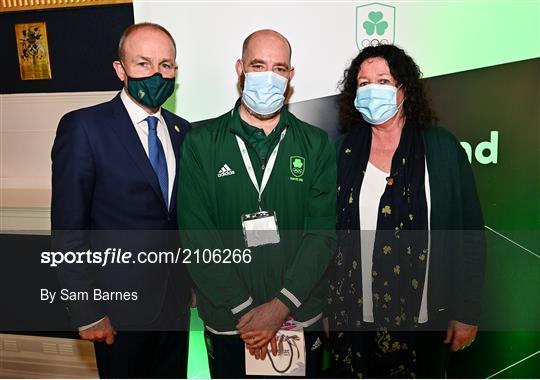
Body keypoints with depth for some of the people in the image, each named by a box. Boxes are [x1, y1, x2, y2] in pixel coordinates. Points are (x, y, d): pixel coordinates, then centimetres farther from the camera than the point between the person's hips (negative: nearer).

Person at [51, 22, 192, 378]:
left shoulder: (183, 131, 4)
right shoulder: (83, 126, -12)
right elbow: (68, 229, -13)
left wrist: (195, 280, 8)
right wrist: (87, 311, -13)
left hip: (176, 299, 5)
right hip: (120, 305, -5)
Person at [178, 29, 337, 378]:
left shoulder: (317, 145, -1)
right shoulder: (201, 143, -5)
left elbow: (323, 233, -7)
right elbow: (197, 236, -9)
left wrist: (281, 306, -15)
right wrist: (244, 310, -14)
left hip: (301, 318, 1)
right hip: (227, 322, 0)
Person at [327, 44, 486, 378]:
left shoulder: (442, 148, -6)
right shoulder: (345, 150, -1)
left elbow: (471, 235, -3)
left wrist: (467, 312, -2)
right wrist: (326, 306, 3)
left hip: (421, 315, -1)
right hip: (353, 314, 2)